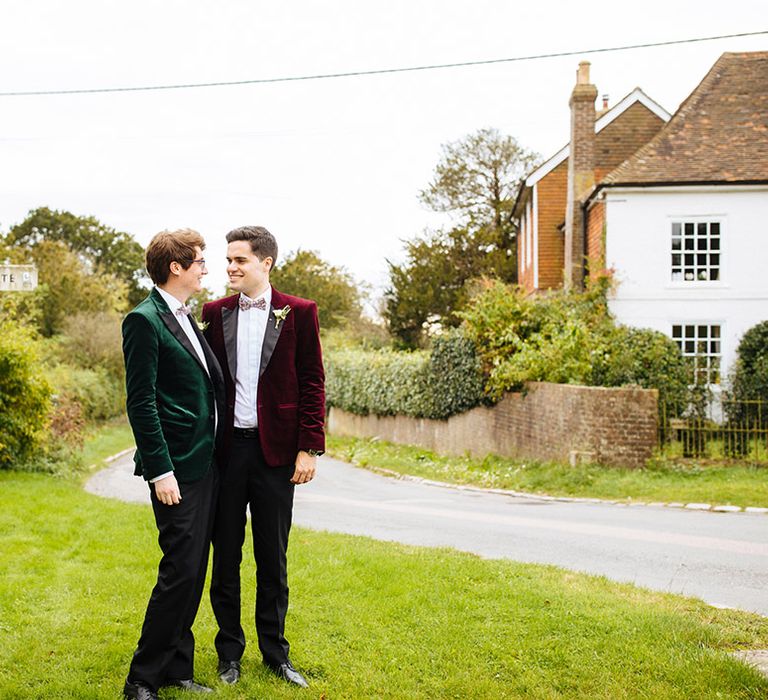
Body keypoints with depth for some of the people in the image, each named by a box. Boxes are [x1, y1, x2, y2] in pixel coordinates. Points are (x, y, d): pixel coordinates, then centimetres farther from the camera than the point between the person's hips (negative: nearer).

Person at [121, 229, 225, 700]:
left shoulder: (188, 320, 16)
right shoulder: (145, 320, -11)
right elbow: (141, 403, -15)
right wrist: (160, 471, -19)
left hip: (206, 463, 9)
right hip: (177, 468, -9)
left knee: (194, 571, 12)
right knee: (181, 570, -7)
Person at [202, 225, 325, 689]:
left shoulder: (299, 314, 0)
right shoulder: (215, 313, 6)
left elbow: (313, 383, -1)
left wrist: (309, 448, -7)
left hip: (275, 448, -2)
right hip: (226, 446, 2)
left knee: (273, 559, 9)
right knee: (226, 556, 10)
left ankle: (275, 652, 22)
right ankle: (229, 652, 23)